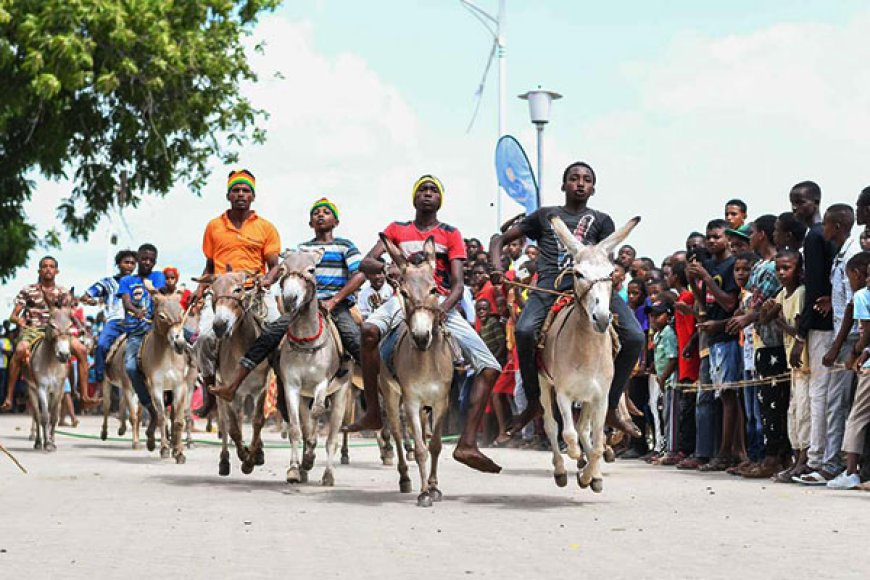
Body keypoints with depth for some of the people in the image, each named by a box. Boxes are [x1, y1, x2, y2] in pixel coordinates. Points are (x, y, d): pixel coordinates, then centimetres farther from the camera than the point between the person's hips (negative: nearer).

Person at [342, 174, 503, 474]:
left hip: (441, 301, 1)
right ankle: (373, 412, -24)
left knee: (489, 367, -16)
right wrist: (388, 267, -20)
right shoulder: (397, 230, 16)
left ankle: (467, 443, -16)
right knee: (370, 329, -36)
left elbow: (458, 284, 2)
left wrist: (445, 306, -21)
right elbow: (366, 263, 4)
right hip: (405, 295, -1)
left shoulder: (450, 234, 13)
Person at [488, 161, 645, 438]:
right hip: (551, 283, -1)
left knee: (634, 337, -21)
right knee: (524, 330, -32)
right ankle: (534, 402, -13)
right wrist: (497, 267, 3)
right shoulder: (545, 216, 26)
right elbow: (500, 240, 26)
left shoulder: (601, 221, 26)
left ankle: (610, 409, -6)